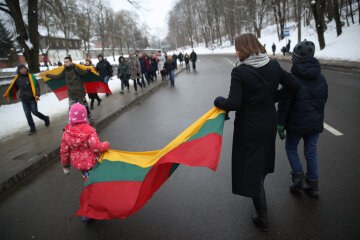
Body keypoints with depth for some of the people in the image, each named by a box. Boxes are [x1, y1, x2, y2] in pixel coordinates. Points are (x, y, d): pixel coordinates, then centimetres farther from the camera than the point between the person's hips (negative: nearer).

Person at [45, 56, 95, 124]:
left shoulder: (76, 69, -16)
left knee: (85, 108, 8)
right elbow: (58, 77, 16)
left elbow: (84, 73, -30)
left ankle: (91, 121, 25)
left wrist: (88, 70, -52)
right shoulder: (65, 70, 4)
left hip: (80, 93, -6)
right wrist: (46, 75, 23)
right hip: (71, 94, 6)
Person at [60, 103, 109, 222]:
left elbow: (64, 151, 1)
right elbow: (96, 147, -27)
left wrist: (65, 166, 14)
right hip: (90, 163, -6)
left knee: (87, 177, 27)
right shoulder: (89, 131, -20)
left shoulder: (67, 132, -5)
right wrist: (106, 145, -7)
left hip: (77, 163, 6)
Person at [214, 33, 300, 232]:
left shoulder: (239, 72, -21)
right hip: (269, 122, 6)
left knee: (251, 168, 7)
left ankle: (262, 219, 18)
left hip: (248, 126, -6)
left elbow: (234, 104, -25)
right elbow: (293, 86, 4)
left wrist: (218, 101, -6)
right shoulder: (274, 66, -3)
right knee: (262, 158, 29)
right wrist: (272, 97, 9)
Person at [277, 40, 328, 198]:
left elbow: (284, 105, -16)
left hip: (296, 123, -5)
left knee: (291, 148, 17)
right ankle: (312, 185, 23)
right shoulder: (321, 78, 3)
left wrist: (280, 125, -9)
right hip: (315, 124, 5)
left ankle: (298, 178, 12)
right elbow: (324, 100, 12)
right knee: (311, 152, 15)